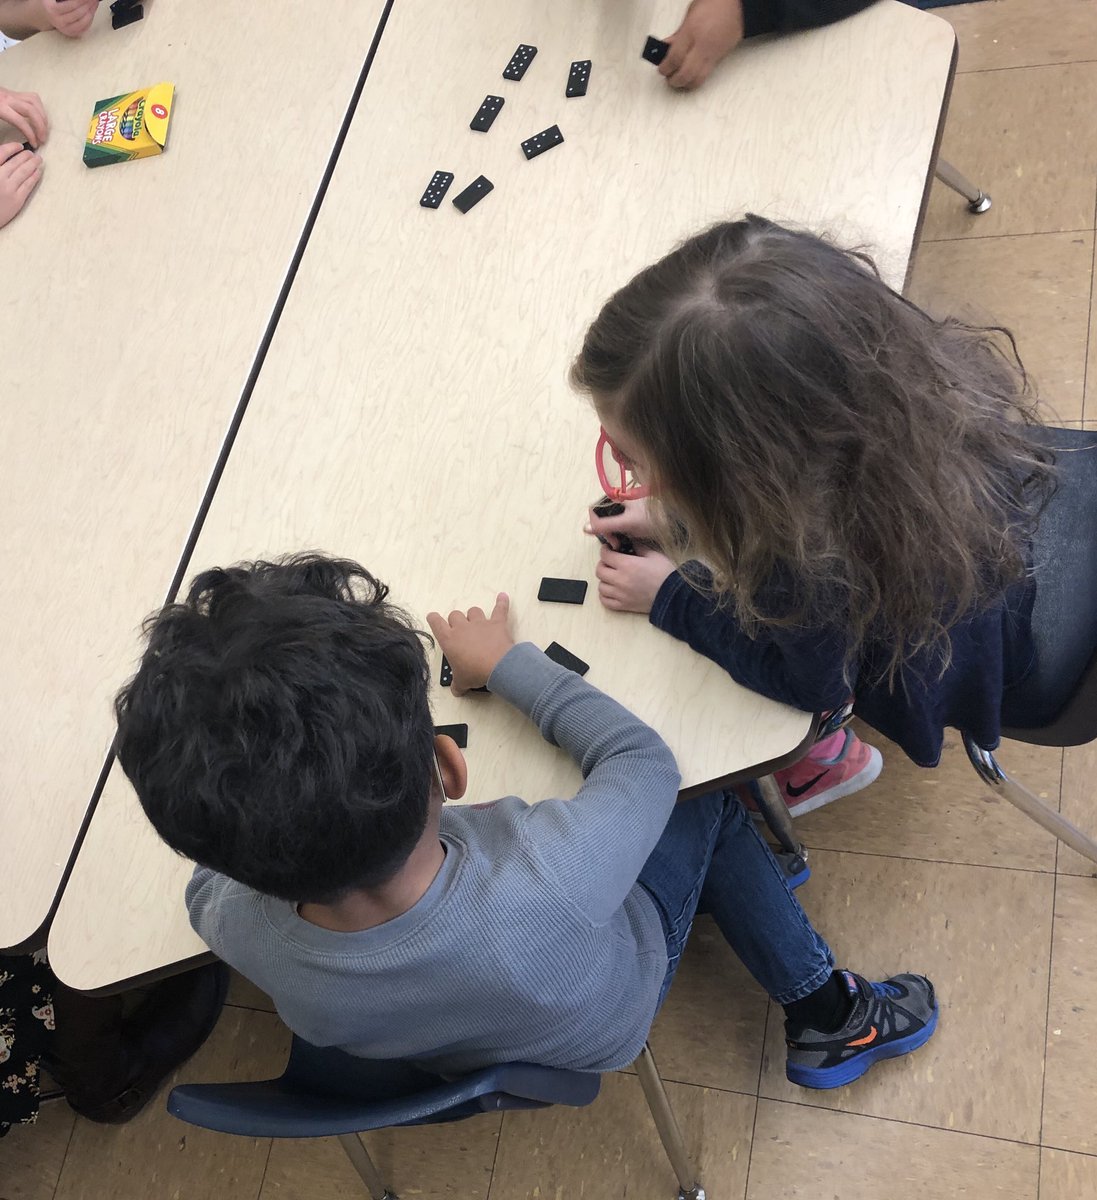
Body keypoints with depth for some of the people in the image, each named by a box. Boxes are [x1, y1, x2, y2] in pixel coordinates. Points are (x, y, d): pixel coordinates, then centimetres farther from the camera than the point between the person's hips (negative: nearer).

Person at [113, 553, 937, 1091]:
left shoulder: (241, 934, -37)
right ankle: (827, 1016, 34)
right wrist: (506, 663, -15)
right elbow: (645, 761, -25)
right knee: (708, 806, 16)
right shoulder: (552, 881, -49)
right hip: (603, 1023, -3)